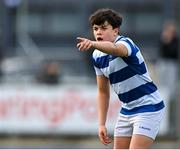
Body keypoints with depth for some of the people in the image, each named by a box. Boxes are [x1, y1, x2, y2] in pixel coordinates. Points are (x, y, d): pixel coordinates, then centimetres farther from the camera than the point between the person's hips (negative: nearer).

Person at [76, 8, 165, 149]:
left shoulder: (125, 43, -21)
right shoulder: (97, 57, 3)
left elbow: (116, 49, -48)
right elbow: (103, 91, 13)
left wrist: (93, 44, -68)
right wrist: (102, 124, 7)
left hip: (148, 107, -8)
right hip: (127, 110, 8)